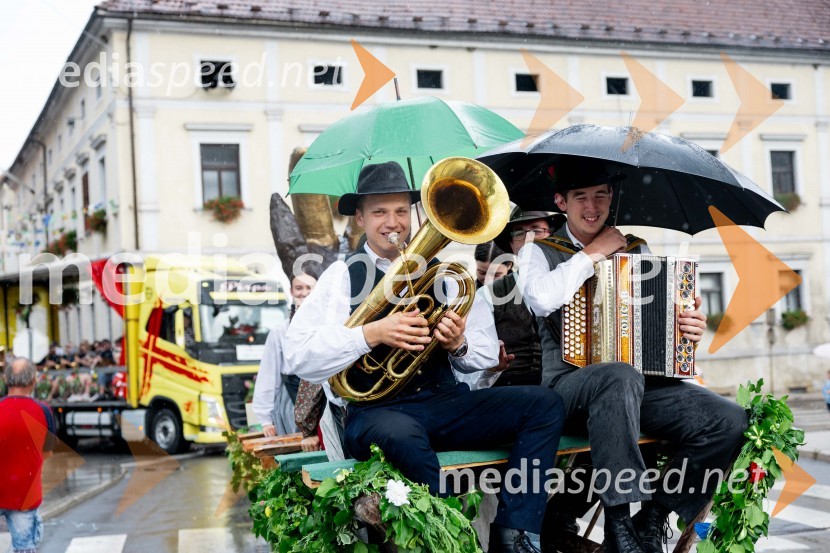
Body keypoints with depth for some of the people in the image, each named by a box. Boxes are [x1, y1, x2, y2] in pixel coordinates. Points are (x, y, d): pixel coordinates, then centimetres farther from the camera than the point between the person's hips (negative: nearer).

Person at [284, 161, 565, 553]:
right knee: (402, 435, -39)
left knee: (544, 404, -13)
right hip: (375, 410, -5)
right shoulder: (344, 275, 4)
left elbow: (488, 355, 13)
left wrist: (460, 345, -10)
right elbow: (298, 358, -8)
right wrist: (371, 335, -19)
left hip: (444, 399, 5)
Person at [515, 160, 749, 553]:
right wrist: (594, 253, -7)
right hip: (567, 382, -4)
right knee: (621, 378, -40)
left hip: (641, 382, 5)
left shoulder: (637, 249, 19)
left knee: (729, 420, -20)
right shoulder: (540, 250, 7)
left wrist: (690, 327, -3)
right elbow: (542, 298, -16)